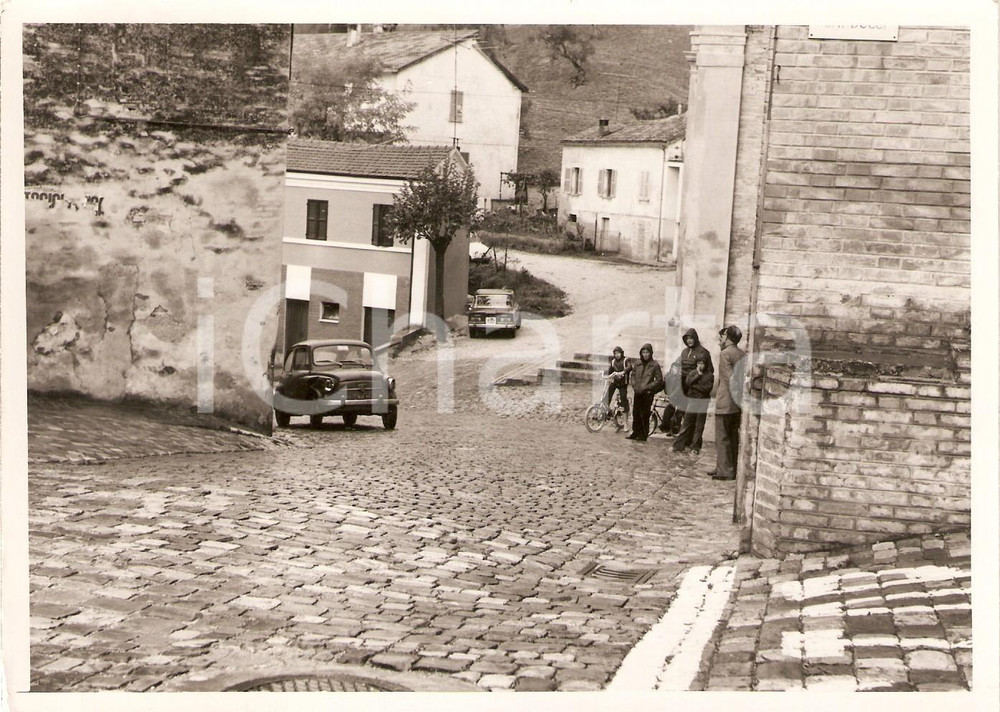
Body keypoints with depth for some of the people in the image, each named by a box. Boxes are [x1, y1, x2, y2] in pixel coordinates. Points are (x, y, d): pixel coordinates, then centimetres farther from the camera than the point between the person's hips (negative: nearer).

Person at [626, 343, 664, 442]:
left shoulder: (655, 365, -6)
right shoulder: (637, 363, 6)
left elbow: (659, 379, -4)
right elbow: (633, 375, 17)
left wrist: (647, 387, -12)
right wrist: (634, 386, 1)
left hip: (647, 393, -4)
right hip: (637, 392, 4)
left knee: (645, 415, -1)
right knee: (636, 413, 7)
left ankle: (644, 434, 7)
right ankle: (636, 433, 17)